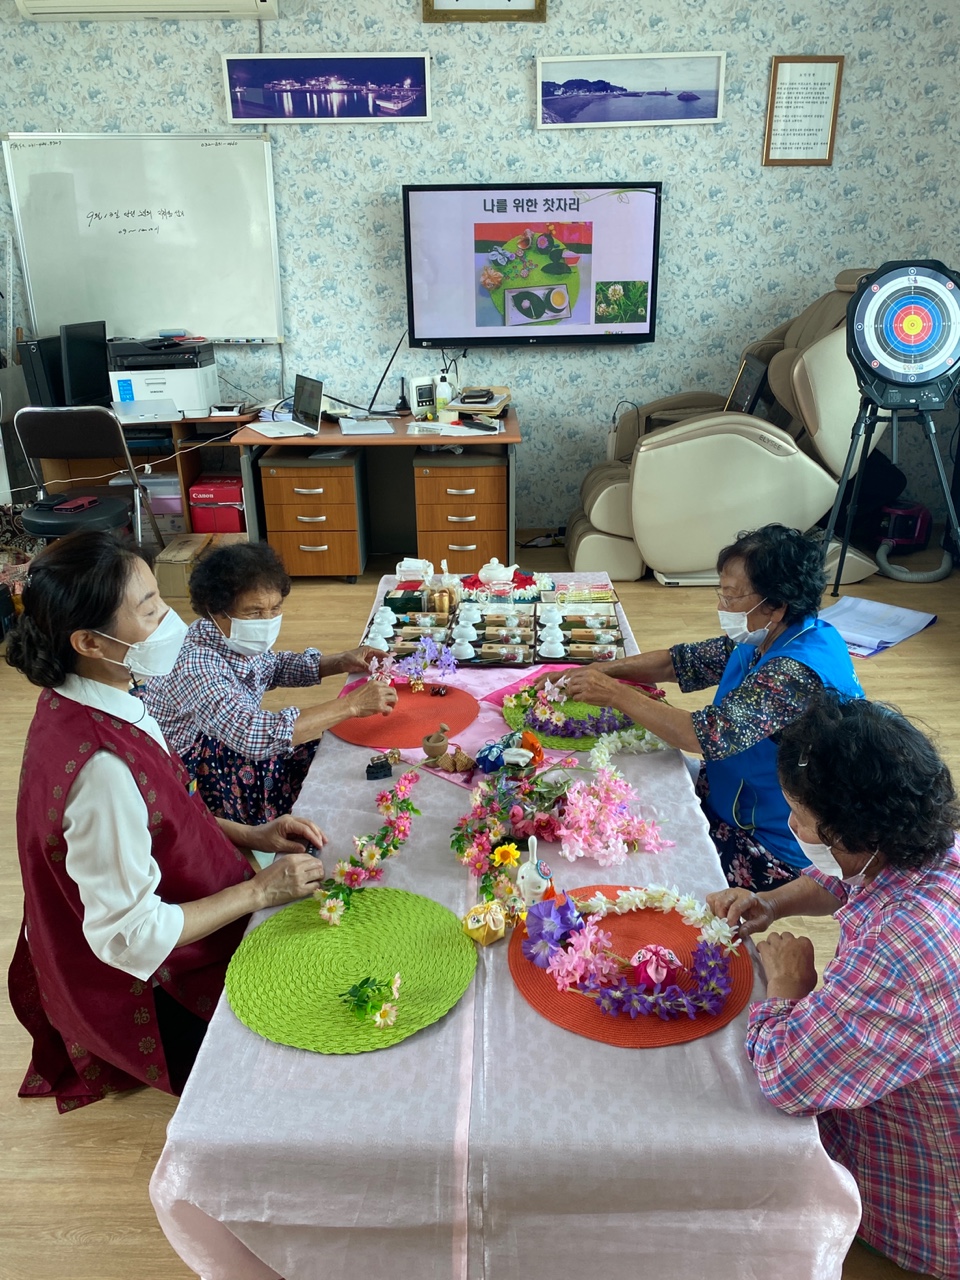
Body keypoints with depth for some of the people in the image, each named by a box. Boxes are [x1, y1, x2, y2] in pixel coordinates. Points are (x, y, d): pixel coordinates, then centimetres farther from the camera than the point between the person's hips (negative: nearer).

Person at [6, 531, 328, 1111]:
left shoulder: (80, 704, -8)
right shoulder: (101, 766, -37)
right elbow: (131, 937, -30)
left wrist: (247, 834, -4)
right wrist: (260, 890, -22)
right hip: (145, 996, -8)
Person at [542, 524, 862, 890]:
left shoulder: (797, 672, -32)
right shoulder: (765, 638, -3)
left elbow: (706, 736, -35)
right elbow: (681, 661, 3)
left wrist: (615, 694, -27)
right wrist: (600, 670, -10)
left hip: (773, 850, -8)